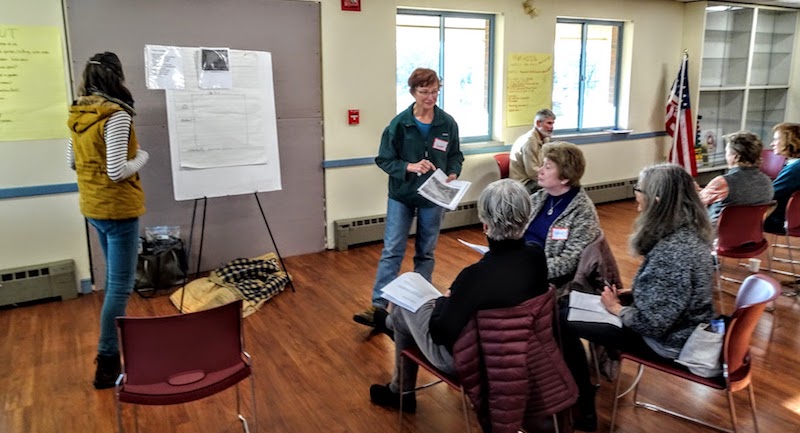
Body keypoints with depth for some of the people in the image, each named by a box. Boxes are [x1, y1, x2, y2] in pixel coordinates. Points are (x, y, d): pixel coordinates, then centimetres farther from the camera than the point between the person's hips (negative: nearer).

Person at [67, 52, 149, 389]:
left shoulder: (79, 114, 7)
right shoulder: (115, 115, -19)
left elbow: (72, 161, 16)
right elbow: (118, 171, -22)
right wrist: (141, 157, -6)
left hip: (92, 206, 9)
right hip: (117, 208, -9)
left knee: (115, 280, 22)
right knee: (120, 286, -1)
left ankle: (117, 344, 36)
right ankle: (107, 363, 5)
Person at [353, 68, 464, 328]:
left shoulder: (448, 124, -4)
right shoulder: (399, 123, -9)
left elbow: (455, 156, 8)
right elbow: (383, 159, -7)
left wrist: (453, 174, -13)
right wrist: (410, 167, -23)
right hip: (401, 196, -2)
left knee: (426, 252, 13)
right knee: (392, 251, -3)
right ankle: (378, 306, 1)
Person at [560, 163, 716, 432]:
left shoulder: (672, 251, -34)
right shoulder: (688, 231, -4)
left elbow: (652, 323, -30)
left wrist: (616, 308, -13)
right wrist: (626, 295, 2)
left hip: (668, 340, -9)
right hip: (683, 326, 9)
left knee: (563, 322, -5)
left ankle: (584, 408, 11)